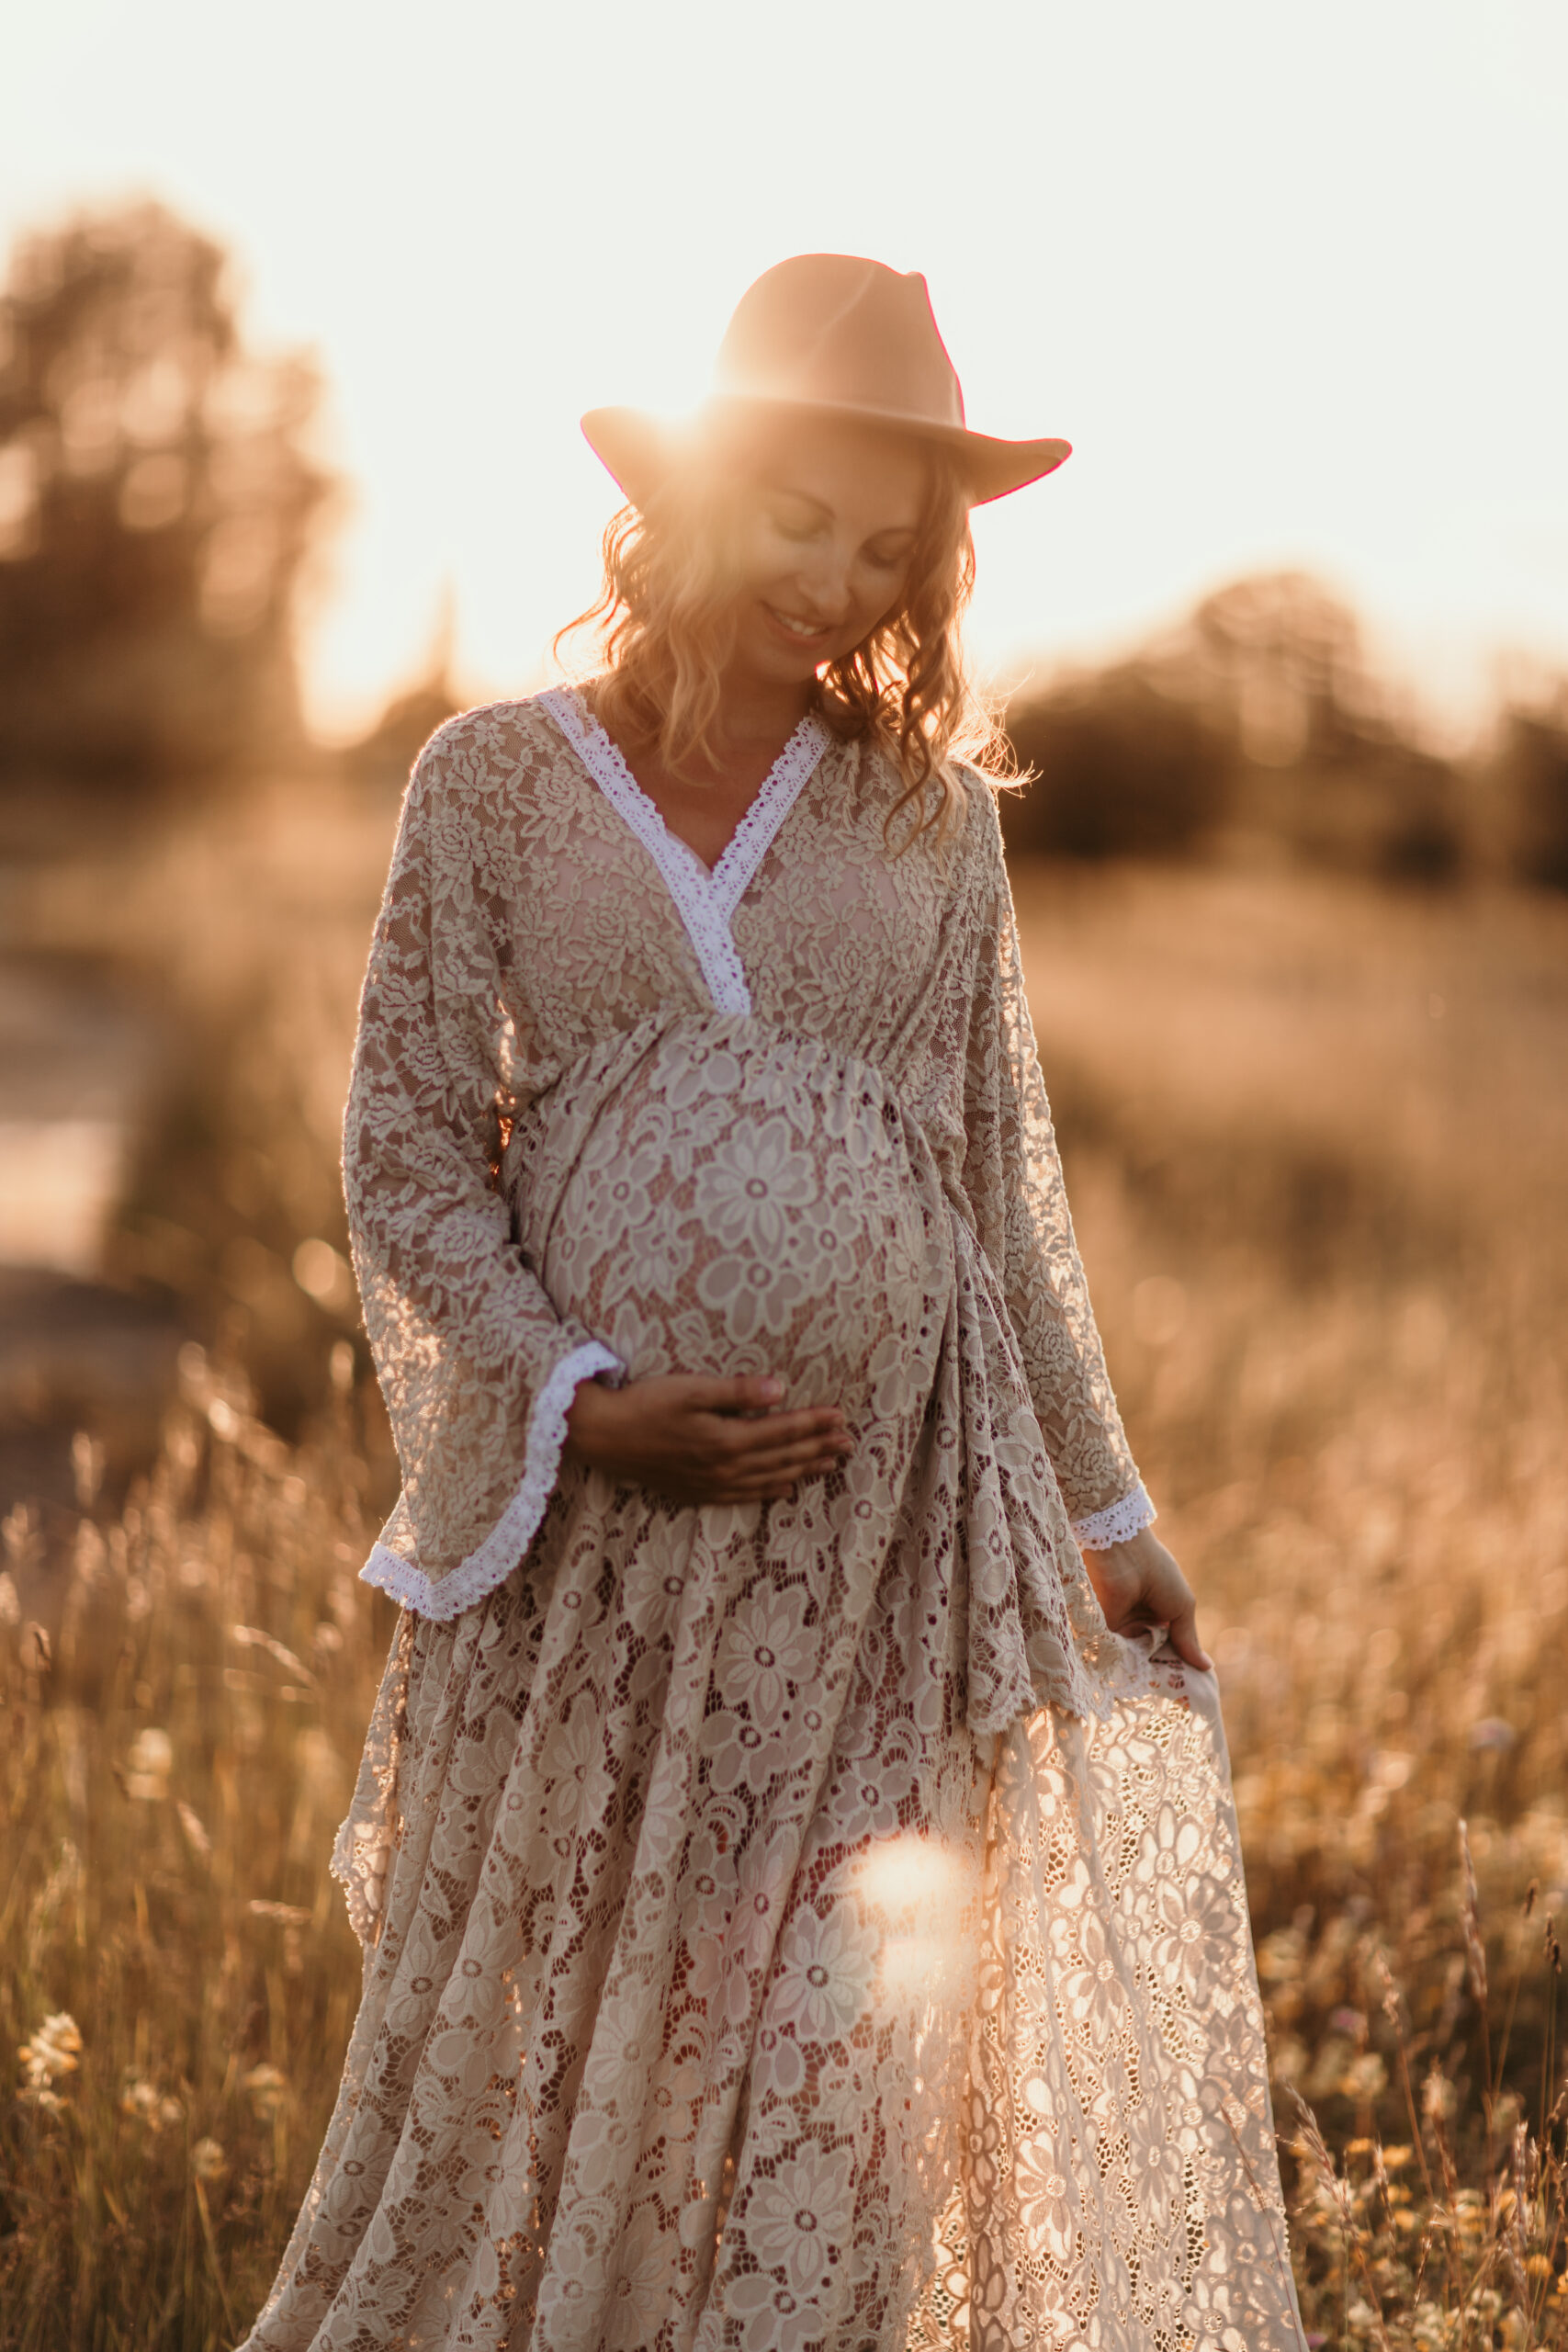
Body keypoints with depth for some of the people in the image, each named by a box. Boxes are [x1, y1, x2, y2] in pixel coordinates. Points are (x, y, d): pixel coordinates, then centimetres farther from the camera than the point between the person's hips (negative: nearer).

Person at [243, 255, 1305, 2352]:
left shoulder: (926, 804, 8)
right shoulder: (495, 781, 3)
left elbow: (1003, 1171, 12)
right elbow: (407, 1154, 2)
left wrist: (1105, 1504, 14)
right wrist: (588, 1402, -11)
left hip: (886, 1509, 1)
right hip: (593, 1503, -1)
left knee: (828, 2049, 1)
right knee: (530, 2037, 8)